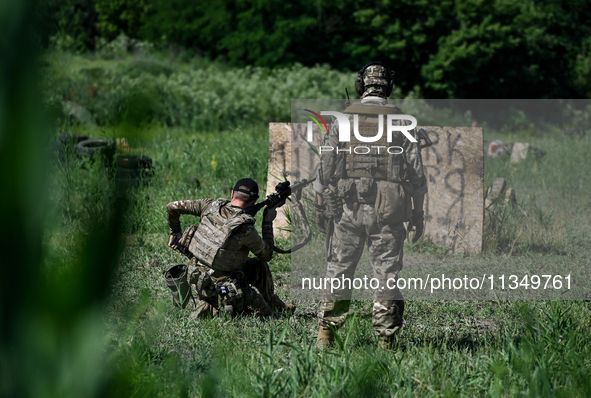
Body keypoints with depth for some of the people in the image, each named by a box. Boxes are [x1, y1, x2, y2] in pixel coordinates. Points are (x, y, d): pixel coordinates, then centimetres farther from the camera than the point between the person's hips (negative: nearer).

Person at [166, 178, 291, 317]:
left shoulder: (212, 206, -6)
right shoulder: (246, 230, -21)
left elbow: (172, 207, 2)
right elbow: (267, 255, -2)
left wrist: (176, 232, 18)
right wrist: (268, 221, 5)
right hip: (215, 284, -7)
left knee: (259, 267, 20)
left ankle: (276, 306, 33)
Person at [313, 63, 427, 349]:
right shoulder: (401, 123, 2)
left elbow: (325, 168, 4)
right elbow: (417, 174, 2)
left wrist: (320, 207, 12)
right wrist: (418, 213, 9)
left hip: (347, 208, 1)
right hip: (388, 212, -1)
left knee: (338, 271, 10)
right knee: (387, 275, 3)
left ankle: (326, 334, 10)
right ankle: (386, 339, 2)